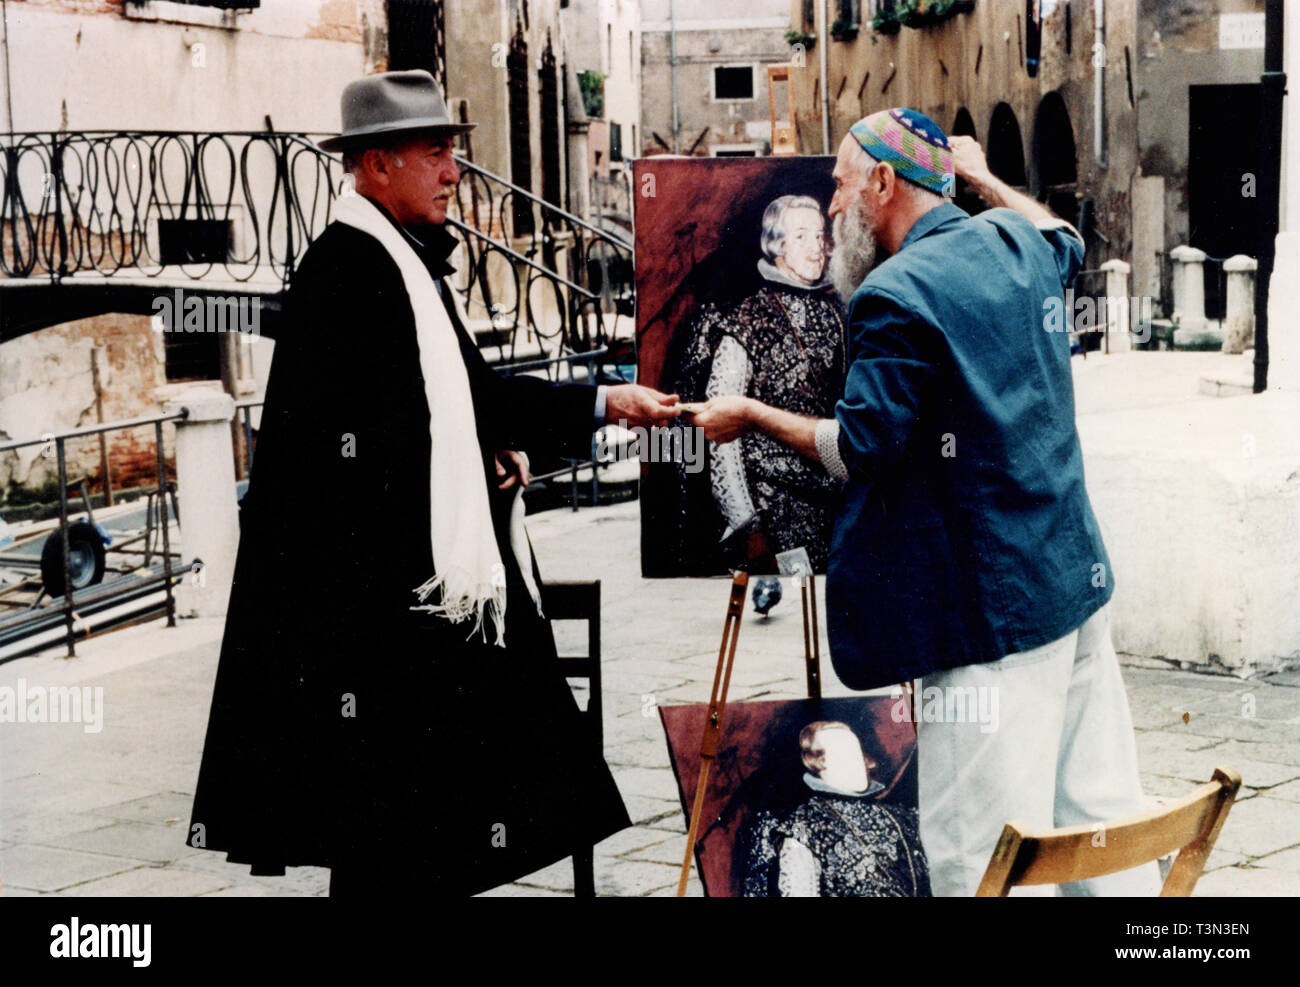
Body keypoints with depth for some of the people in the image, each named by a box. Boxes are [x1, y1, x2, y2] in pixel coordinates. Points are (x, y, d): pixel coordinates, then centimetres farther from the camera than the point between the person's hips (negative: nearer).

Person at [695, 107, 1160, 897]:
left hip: (996, 608, -9)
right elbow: (1065, 238, 34)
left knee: (980, 856, -4)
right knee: (1102, 815, 12)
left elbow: (861, 449, -13)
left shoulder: (895, 295, -15)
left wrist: (753, 417, 0)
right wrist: (984, 177, 44)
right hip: (1078, 574, 9)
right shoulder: (1013, 242, 9)